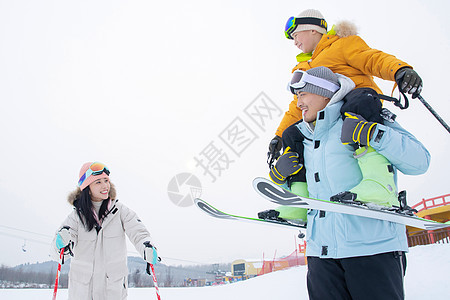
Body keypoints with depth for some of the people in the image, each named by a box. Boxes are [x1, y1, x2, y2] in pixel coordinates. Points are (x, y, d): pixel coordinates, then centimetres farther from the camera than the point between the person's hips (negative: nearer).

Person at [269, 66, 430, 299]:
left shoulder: (360, 118, -1)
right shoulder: (303, 140, 17)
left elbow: (419, 162, -8)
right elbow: (300, 186, 29)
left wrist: (371, 134, -19)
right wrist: (282, 172, 9)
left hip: (373, 247, -5)